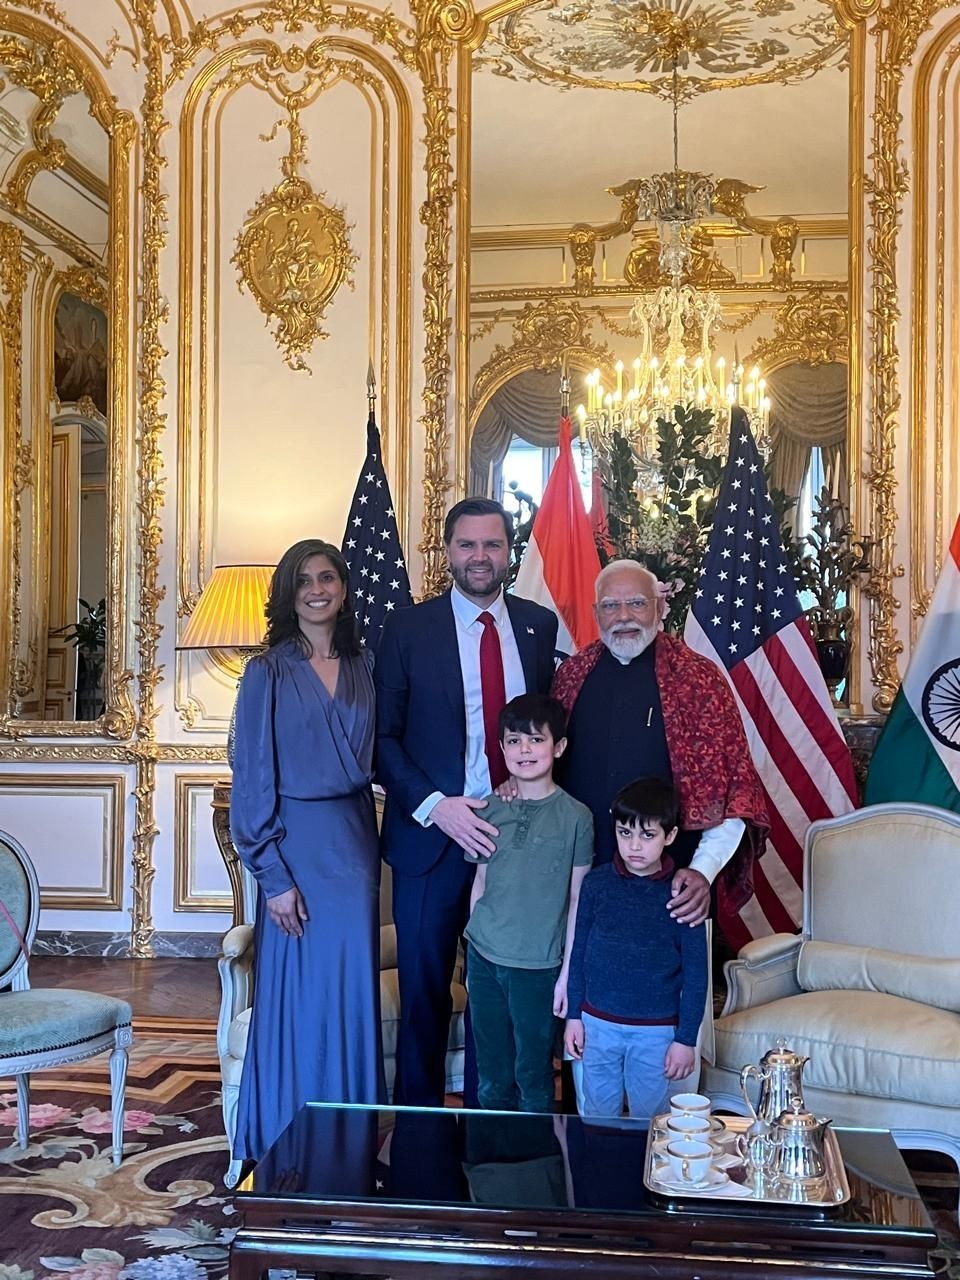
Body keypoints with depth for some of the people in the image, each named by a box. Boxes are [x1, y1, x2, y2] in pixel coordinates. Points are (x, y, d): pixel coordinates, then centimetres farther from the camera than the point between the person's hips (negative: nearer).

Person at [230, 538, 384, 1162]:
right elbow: (252, 778, -6)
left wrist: (369, 843, 3)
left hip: (356, 841, 4)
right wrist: (272, 874, -11)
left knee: (354, 990, 9)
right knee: (298, 993, 2)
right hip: (298, 842, -4)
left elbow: (374, 757, 13)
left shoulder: (363, 666, 8)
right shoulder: (269, 673, -4)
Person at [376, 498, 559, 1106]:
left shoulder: (541, 625, 6)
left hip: (519, 836, 2)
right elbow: (383, 737, -2)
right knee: (424, 988, 8)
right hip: (432, 834, -2)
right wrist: (433, 805, -15)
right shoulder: (407, 628, -1)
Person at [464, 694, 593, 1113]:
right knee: (491, 1076, 15)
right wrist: (475, 943, 10)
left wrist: (568, 971, -5)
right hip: (483, 957, 4)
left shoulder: (575, 816, -7)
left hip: (538, 964, -3)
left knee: (533, 1077, 7)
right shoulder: (489, 810, 3)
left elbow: (578, 901, -4)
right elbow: (480, 882, 11)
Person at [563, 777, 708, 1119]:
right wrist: (573, 1015, 5)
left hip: (656, 1031, -2)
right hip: (598, 1023, 2)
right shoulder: (597, 883, -5)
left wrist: (686, 1039, -6)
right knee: (596, 1117, 15)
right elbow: (579, 952, 4)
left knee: (649, 1118, 12)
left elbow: (695, 972, -6)